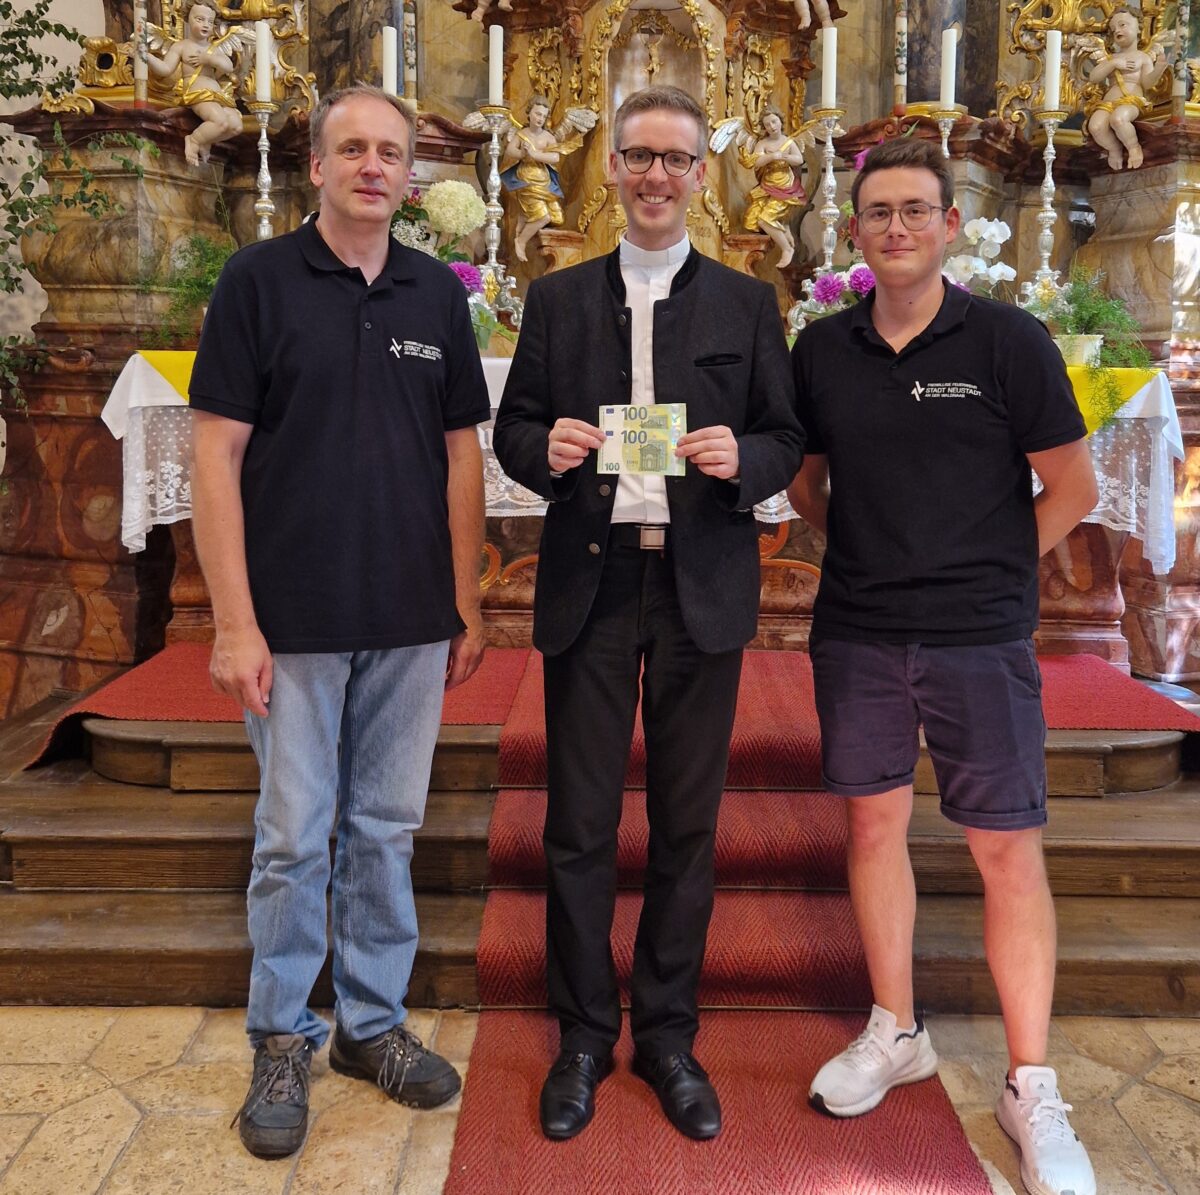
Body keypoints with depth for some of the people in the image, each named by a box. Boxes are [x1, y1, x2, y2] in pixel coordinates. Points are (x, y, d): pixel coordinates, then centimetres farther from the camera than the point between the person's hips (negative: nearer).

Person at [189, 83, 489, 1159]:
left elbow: (461, 453, 10)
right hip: (295, 622, -3)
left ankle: (374, 1023, 28)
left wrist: (468, 606, 6)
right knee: (293, 838, 6)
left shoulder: (438, 294, 7)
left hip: (412, 624, 3)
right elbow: (218, 454, -6)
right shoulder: (259, 280, -2)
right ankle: (282, 1040, 24)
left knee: (387, 830, 12)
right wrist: (234, 621, -12)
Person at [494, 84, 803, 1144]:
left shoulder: (747, 304, 8)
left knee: (687, 825, 8)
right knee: (580, 825, 5)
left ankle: (669, 1032, 26)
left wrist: (743, 459, -16)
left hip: (702, 590, 0)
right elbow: (512, 430, 9)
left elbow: (787, 440, 5)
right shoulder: (557, 299, 10)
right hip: (590, 587, 0)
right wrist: (547, 449, -13)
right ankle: (584, 1035, 23)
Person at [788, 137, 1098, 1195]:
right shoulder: (822, 349, 4)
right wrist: (864, 552, 7)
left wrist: (989, 571, 2)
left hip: (979, 636, -3)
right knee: (874, 823, 11)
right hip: (856, 632, 3)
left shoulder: (1008, 339, -5)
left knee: (1009, 849, 1)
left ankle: (1031, 1089, 15)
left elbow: (1071, 486, 0)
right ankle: (896, 1035, 30)